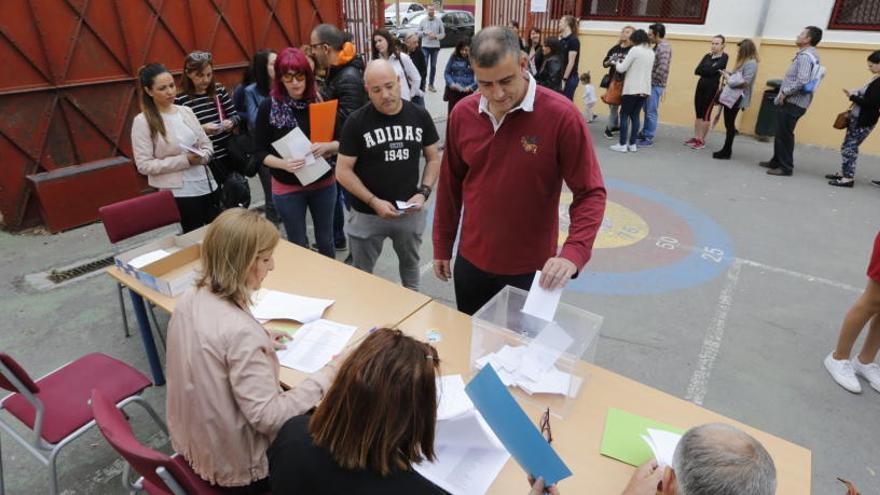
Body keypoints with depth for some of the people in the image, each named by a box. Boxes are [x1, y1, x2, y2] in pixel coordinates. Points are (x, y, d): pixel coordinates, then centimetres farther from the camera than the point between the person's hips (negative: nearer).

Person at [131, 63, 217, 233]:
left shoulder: (186, 111, 8)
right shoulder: (142, 121, -7)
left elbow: (206, 144, 13)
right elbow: (144, 165, -11)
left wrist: (201, 156, -11)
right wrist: (185, 160, -18)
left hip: (206, 185, 5)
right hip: (179, 193, -5)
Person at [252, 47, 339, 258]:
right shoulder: (269, 106, -9)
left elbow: (343, 141, 0)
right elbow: (259, 152, -5)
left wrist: (327, 147, -22)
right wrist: (283, 163, -24)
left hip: (324, 183, 1)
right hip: (287, 188, -1)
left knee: (325, 241, 16)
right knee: (298, 245, 11)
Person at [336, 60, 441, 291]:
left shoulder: (420, 116, -5)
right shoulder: (356, 122, -13)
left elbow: (434, 158, 3)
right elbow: (343, 171, -11)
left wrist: (424, 192, -13)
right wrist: (374, 201, -21)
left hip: (410, 211, 3)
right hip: (368, 215, -2)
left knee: (410, 264, 25)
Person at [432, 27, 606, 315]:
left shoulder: (562, 116, -17)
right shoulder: (462, 114, -5)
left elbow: (591, 194, -14)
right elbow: (450, 185, 5)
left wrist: (573, 252, -29)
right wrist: (442, 246, 10)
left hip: (531, 269, -3)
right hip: (471, 262, 4)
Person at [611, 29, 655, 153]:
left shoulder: (635, 50, -10)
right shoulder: (651, 52, 13)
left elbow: (622, 68, -11)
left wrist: (616, 64, 10)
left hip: (632, 89, -7)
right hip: (645, 89, 7)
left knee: (624, 115, 0)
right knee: (635, 115, 11)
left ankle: (622, 144, -2)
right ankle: (632, 144, 10)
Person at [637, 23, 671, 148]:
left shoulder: (664, 47, -14)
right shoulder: (657, 46, 15)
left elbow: (663, 68, -23)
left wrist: (652, 80, -16)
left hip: (656, 85, -9)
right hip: (651, 84, 9)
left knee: (651, 112, -4)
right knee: (647, 111, 15)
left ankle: (648, 139, 1)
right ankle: (644, 133, 26)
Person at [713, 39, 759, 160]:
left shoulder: (751, 63, -12)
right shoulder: (744, 62, 19)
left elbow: (744, 82, -18)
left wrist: (729, 79, -10)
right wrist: (729, 75, 3)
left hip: (736, 98, -9)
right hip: (731, 96, 9)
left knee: (730, 124, -4)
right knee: (729, 124, 11)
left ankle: (727, 152, 3)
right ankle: (726, 149, 17)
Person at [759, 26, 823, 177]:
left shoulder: (805, 56, -16)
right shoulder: (806, 54, 17)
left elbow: (802, 81, -27)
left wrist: (785, 92, -17)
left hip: (792, 103, -10)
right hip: (790, 101, 10)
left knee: (784, 134, -5)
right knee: (780, 133, 17)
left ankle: (786, 167, 1)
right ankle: (776, 161, 28)